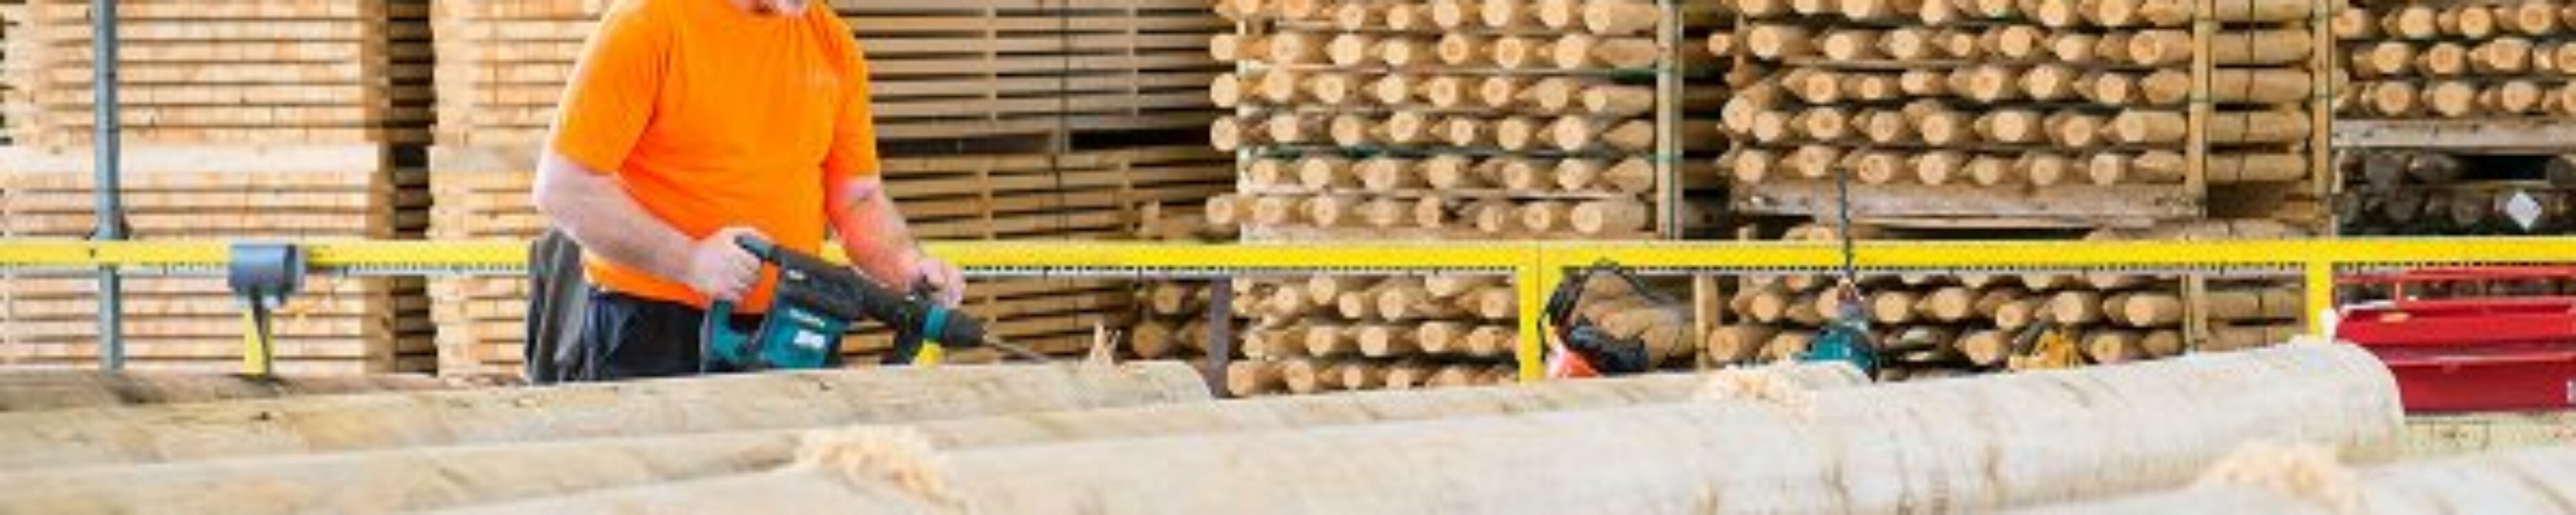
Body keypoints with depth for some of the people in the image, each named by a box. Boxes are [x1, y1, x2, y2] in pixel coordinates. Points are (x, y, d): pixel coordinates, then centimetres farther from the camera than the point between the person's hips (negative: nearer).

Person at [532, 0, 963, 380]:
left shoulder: (833, 43, 9)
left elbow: (858, 198, 16)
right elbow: (562, 188, -11)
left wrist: (906, 263, -5)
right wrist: (688, 260, -20)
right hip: (652, 337, -4)